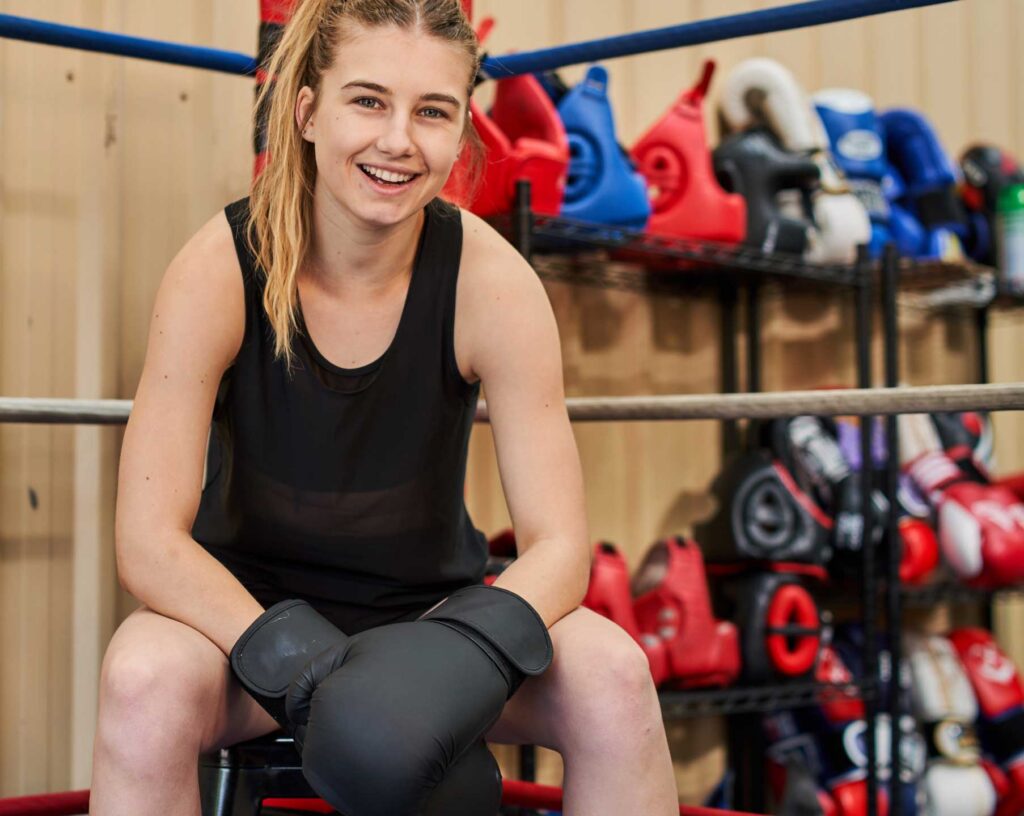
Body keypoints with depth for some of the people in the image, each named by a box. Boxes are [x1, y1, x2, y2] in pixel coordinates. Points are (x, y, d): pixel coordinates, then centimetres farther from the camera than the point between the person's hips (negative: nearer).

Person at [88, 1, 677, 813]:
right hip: (248, 608, -1)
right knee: (145, 679, -34)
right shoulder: (220, 270, -19)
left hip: (428, 612, 1)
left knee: (612, 671, -26)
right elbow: (149, 544, -21)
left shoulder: (491, 281, -16)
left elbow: (557, 545, -16)